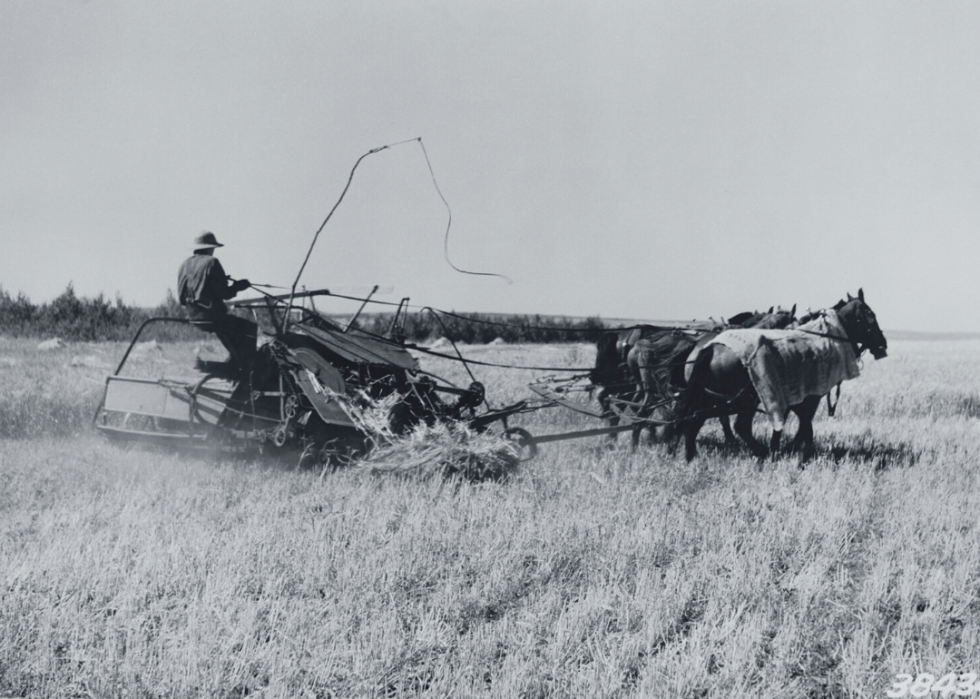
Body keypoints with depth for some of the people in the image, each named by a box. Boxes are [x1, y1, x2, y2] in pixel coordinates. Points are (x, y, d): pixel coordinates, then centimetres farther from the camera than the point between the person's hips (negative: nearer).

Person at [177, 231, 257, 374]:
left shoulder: (185, 264, 10)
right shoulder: (211, 262, -11)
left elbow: (181, 298, 13)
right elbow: (223, 293, -17)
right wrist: (238, 286, 3)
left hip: (193, 317, 8)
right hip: (211, 317, -8)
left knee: (237, 326, 29)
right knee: (250, 328, 8)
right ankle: (241, 369, 6)